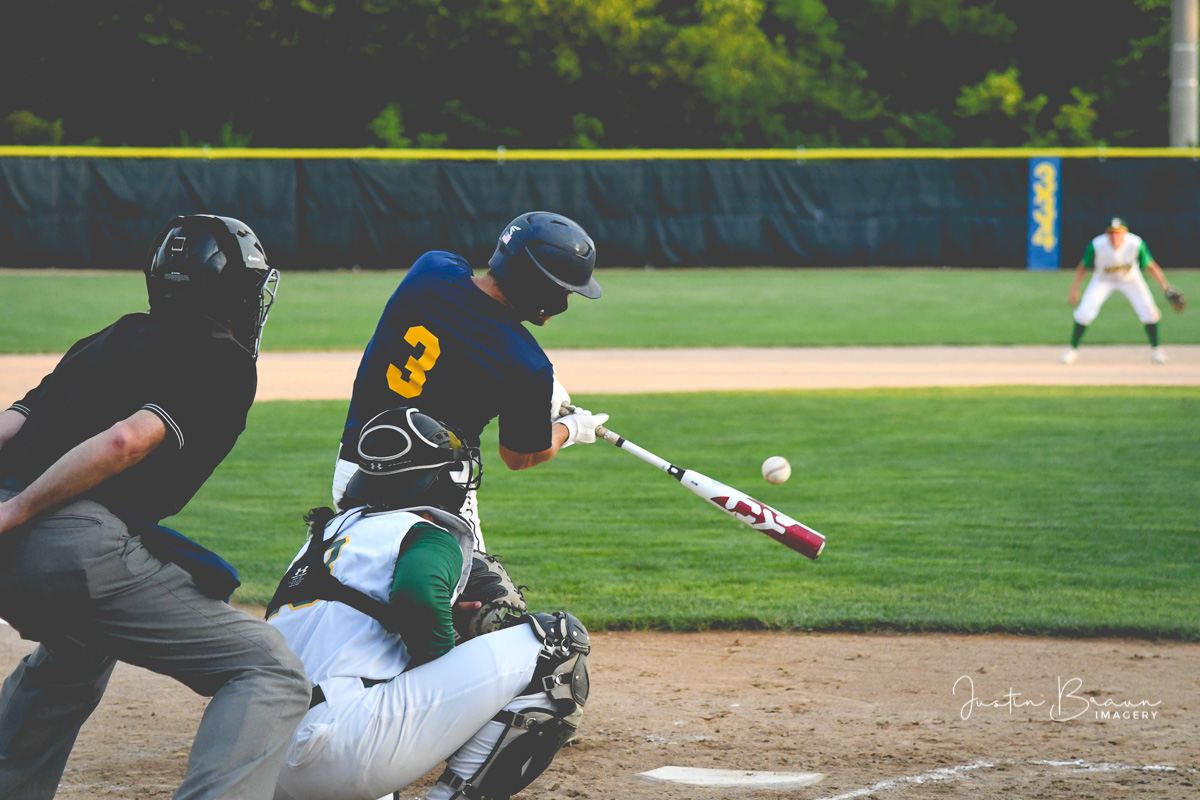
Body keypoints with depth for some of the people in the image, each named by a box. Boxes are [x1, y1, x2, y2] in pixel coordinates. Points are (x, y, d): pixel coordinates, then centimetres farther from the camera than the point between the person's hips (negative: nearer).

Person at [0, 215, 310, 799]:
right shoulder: (224, 362, 3)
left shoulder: (108, 341, 26)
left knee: (75, 653, 40)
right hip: (81, 548, -8)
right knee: (272, 677, -5)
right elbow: (127, 440, -15)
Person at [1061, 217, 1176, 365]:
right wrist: (1074, 290, -16)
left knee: (1148, 312, -10)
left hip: (1130, 280, 0)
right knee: (1084, 312, -13)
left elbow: (1151, 267, -21)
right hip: (1103, 280, 0)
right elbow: (1082, 267, -16)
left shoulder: (1136, 244, -31)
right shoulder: (1096, 245, -31)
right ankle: (1073, 350, 8)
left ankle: (1155, 350, 13)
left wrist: (1165, 288, -30)